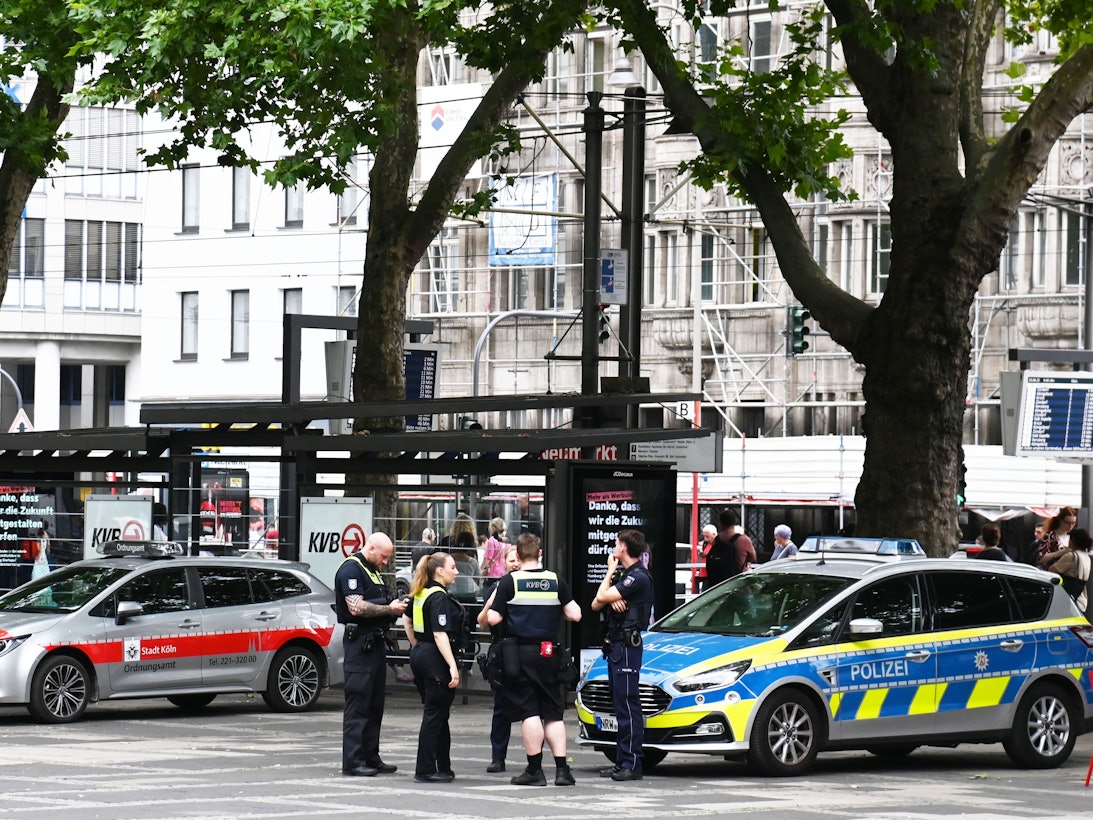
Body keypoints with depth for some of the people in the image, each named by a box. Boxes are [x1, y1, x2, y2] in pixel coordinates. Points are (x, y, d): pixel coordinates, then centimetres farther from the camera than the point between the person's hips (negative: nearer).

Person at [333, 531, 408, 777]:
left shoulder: (374, 571, 20)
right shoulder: (351, 569, -10)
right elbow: (356, 607, -21)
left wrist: (395, 608, 9)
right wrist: (389, 609, -15)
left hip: (375, 642, 10)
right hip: (359, 643, -10)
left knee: (375, 704, 12)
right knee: (358, 704, -9)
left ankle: (371, 757, 17)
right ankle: (353, 761, -8)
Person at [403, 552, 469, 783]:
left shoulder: (420, 594, 11)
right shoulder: (439, 598, -17)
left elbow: (407, 622, 24)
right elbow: (440, 635, -24)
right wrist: (453, 667, -26)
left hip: (420, 654, 10)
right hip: (436, 659, -10)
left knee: (437, 712, 16)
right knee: (435, 714, -5)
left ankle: (443, 767, 21)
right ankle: (425, 771, -3)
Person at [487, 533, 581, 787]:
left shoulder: (509, 582, -6)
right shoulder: (556, 581, 4)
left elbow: (493, 619, -8)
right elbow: (575, 615, 2)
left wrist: (492, 601, 12)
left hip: (520, 654, -3)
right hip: (548, 653, 3)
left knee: (529, 712, -2)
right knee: (553, 713, 9)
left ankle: (534, 770, -3)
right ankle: (562, 768, 3)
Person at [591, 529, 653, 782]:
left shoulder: (638, 577, -13)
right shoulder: (625, 575, 20)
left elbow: (601, 598, -16)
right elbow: (596, 604, 14)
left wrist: (610, 571, -1)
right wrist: (611, 600, -8)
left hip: (627, 645, -11)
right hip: (616, 645, 11)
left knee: (628, 705, -12)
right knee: (621, 705, 11)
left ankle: (631, 764, -15)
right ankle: (622, 761, 14)